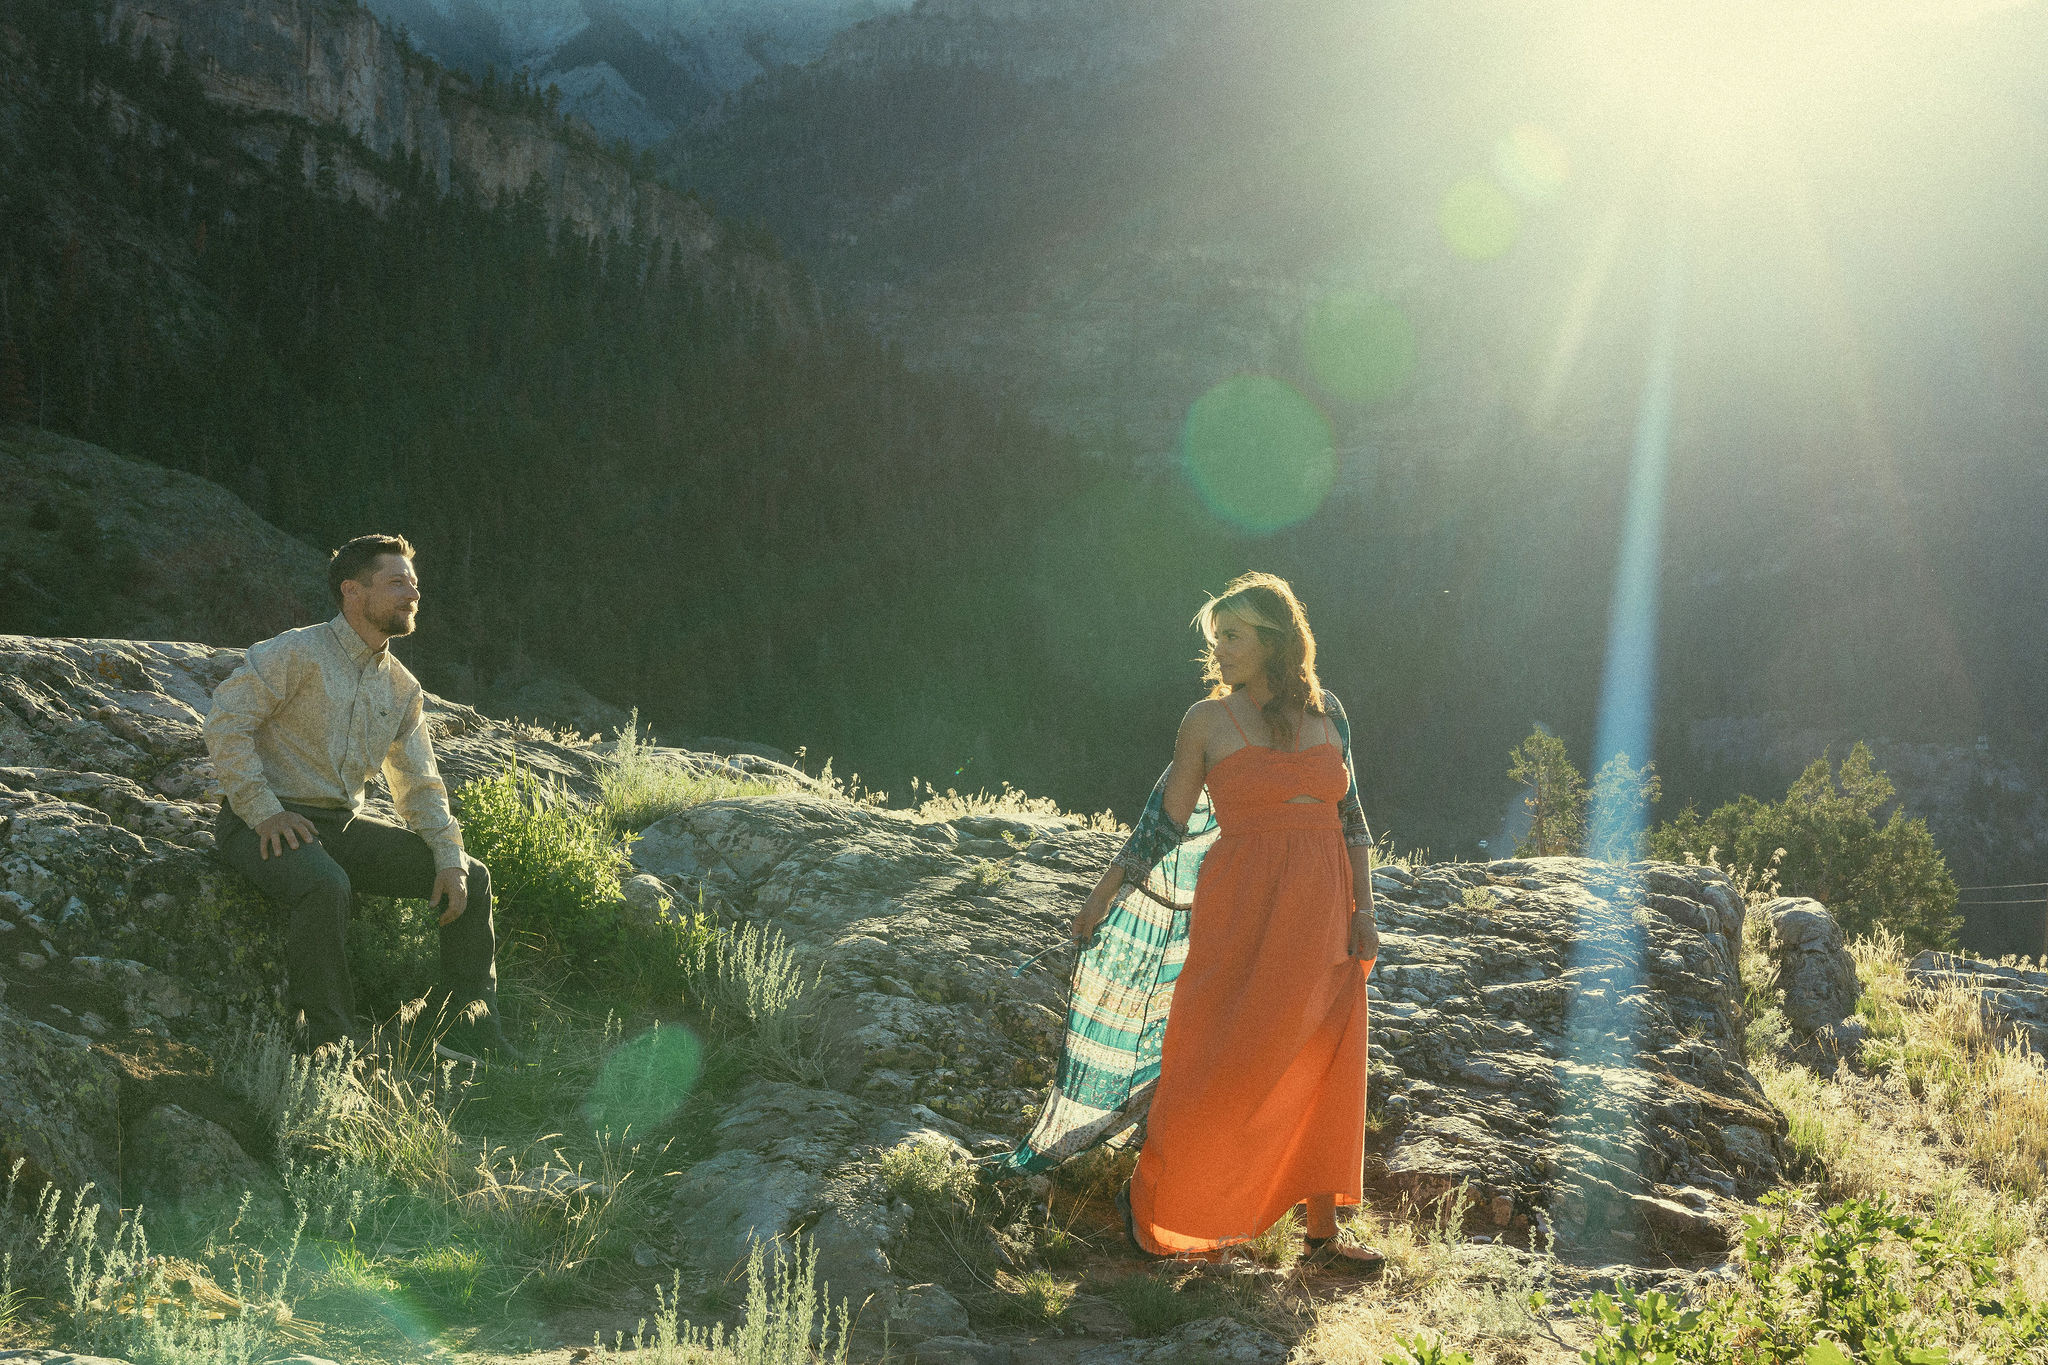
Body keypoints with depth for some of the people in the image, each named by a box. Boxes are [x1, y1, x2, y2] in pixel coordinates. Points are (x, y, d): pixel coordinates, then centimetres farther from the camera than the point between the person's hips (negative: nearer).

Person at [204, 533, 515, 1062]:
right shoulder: (297, 653, -10)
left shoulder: (402, 688, 11)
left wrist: (449, 858, 1)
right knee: (326, 886, -39)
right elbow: (225, 723, -15)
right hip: (267, 825, -7)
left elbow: (419, 784, 15)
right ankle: (330, 1037, -25)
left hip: (341, 825, 7)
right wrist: (264, 812, -21)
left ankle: (469, 1026, 6)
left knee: (471, 878, -1)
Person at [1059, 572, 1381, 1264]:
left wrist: (1362, 910, 3)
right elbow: (1165, 819, 5)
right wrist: (1105, 890, 1)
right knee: (1218, 1068, -3)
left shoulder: (1326, 712, 7)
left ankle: (1322, 1231, 18)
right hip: (1243, 915, -3)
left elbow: (1350, 816, 10)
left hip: (1320, 921, 3)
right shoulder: (1208, 720, -1)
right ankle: (1146, 1196, 17)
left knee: (1318, 1076, 8)